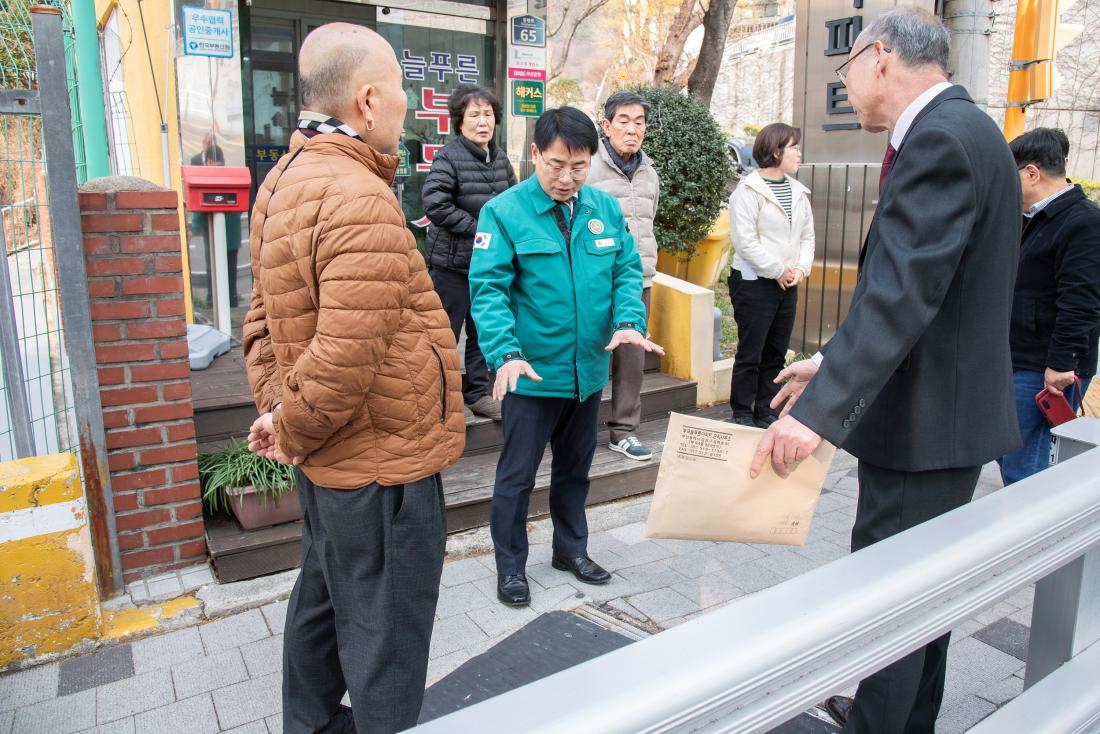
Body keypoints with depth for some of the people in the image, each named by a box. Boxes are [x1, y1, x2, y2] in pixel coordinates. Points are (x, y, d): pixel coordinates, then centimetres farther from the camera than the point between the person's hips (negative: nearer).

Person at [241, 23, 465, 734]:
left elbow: (267, 316, 11)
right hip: (383, 463, -10)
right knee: (384, 638, 7)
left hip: (330, 457, 10)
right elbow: (346, 357, -29)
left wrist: (276, 405, 7)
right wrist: (292, 430, -13)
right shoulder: (362, 202, -25)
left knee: (324, 596, 27)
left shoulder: (285, 180, 6)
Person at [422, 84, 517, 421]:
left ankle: (477, 392, 29)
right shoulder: (448, 157, -13)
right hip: (452, 262, -7)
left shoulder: (499, 156, 7)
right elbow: (434, 203, -22)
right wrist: (478, 229, -19)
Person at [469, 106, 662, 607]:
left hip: (588, 371, 5)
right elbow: (488, 288, -18)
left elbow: (628, 270, 5)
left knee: (575, 468, 21)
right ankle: (510, 566, 27)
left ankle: (571, 549, 41)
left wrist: (629, 321, -15)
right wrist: (506, 352, -32)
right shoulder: (504, 212, -12)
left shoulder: (605, 209, 3)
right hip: (531, 373, -5)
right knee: (517, 475, 7)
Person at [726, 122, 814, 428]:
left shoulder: (798, 191, 12)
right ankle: (742, 415, 10)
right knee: (750, 354, -1)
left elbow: (807, 236, 14)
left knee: (776, 354, 11)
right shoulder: (749, 189, -9)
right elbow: (745, 240, -17)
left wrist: (801, 268, -3)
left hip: (787, 285, 7)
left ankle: (764, 413, 22)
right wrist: (777, 270, -14)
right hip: (754, 283, -7)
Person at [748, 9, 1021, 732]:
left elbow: (902, 292, -30)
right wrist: (832, 365, 13)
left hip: (925, 422, -10)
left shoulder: (941, 136, -19)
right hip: (947, 412, 10)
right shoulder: (962, 129, 13)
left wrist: (819, 408, -32)